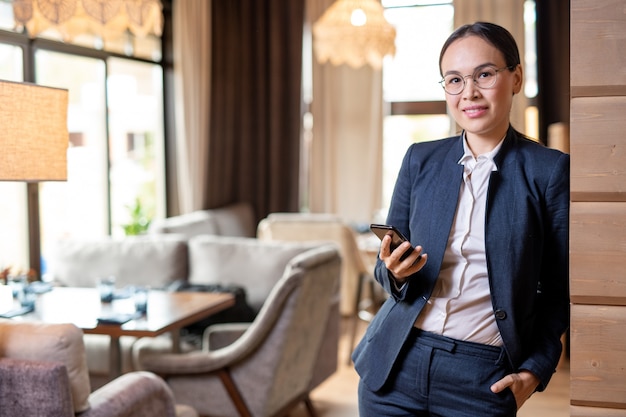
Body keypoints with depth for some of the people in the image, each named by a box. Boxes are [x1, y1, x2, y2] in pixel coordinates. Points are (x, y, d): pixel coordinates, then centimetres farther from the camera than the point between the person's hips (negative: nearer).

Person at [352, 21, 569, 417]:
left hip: (483, 380, -2)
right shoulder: (421, 160, 4)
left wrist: (538, 367, -7)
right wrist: (395, 272, -12)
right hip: (397, 365, 3)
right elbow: (386, 266, 9)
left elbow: (558, 288, 0)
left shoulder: (550, 170, -5)